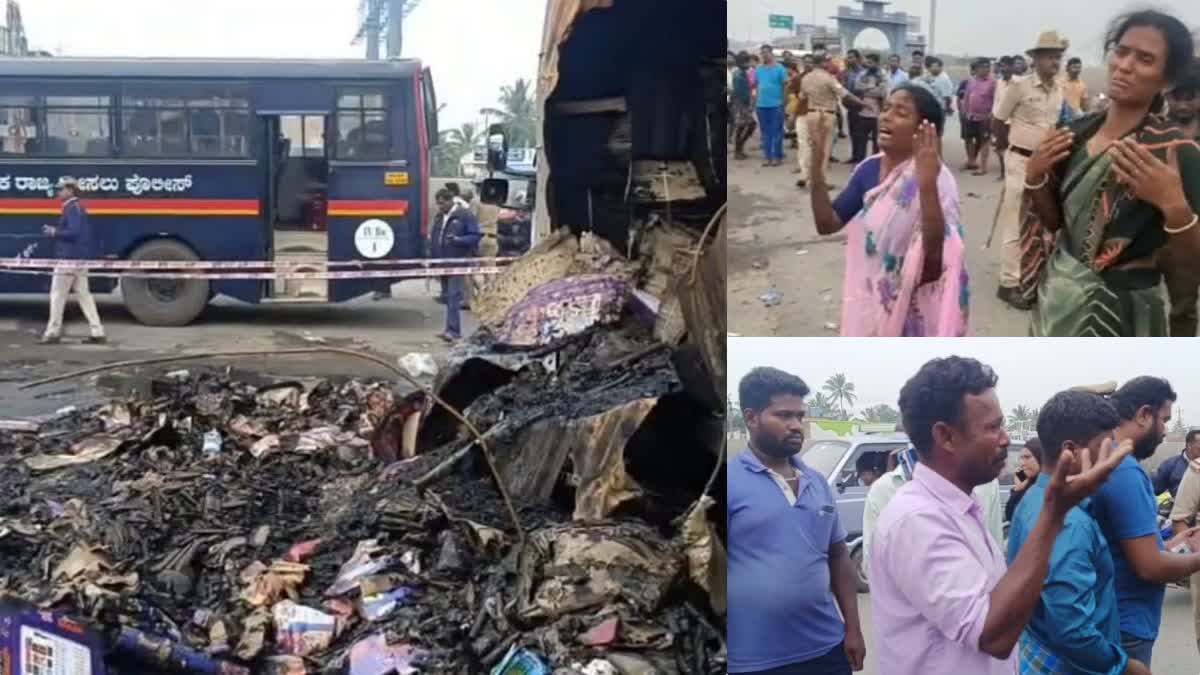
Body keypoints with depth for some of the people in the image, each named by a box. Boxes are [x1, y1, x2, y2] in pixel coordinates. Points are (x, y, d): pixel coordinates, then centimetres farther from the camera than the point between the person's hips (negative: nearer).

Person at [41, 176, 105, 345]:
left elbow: (74, 232, -23)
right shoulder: (79, 207, 17)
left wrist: (54, 232, -12)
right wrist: (55, 231, 16)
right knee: (83, 295, 8)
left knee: (57, 295, -2)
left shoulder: (72, 208, -13)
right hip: (80, 258, 10)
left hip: (69, 258, -10)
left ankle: (53, 332, 3)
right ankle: (97, 332, 5)